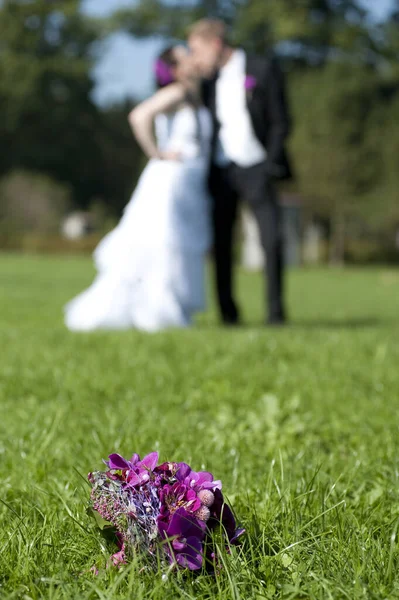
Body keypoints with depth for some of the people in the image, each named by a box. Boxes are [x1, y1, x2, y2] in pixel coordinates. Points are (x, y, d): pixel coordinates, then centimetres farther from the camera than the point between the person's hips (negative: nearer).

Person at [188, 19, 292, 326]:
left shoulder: (264, 69, -2)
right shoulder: (210, 81, 12)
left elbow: (280, 122, -4)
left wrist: (271, 163, -11)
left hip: (256, 168, -4)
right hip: (222, 171, 4)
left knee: (273, 239, -13)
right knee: (221, 243, 0)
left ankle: (276, 309, -4)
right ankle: (228, 311, 8)